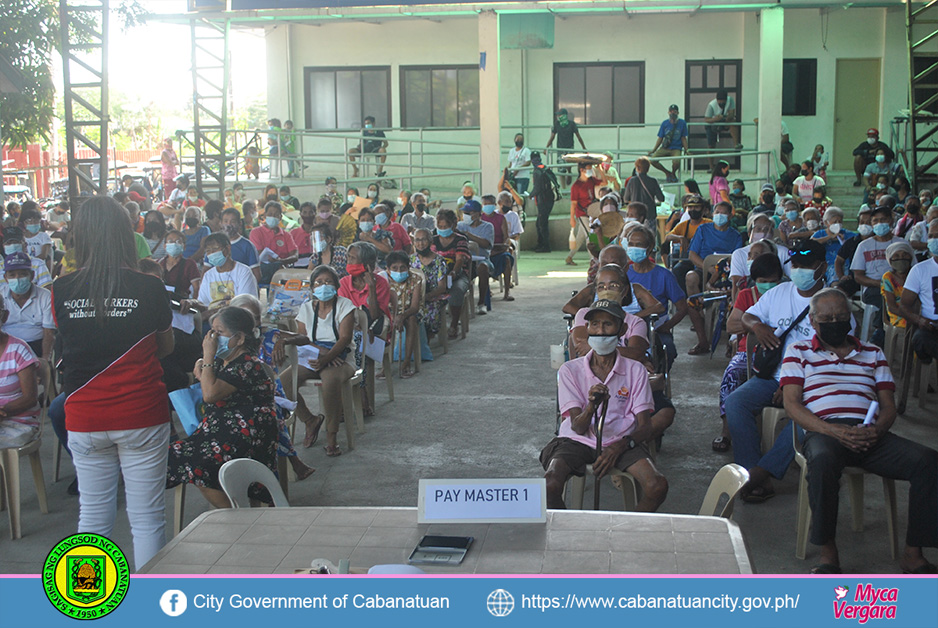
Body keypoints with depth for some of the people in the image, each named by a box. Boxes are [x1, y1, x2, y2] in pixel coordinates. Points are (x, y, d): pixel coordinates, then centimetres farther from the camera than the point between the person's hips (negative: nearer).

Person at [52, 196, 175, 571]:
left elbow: (66, 340, 9)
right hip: (141, 416, -2)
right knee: (146, 515, 7)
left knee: (93, 514, 13)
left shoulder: (62, 291, -5)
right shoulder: (149, 289, -9)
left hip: (84, 419, 2)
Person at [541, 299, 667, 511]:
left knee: (658, 487, -27)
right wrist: (592, 405, -28)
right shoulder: (570, 370, 4)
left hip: (621, 443, 1)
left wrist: (619, 447, -19)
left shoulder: (635, 371, 6)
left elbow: (645, 427, 2)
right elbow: (578, 427, -5)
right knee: (549, 486, -31)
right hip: (577, 440, -1)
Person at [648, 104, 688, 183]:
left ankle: (673, 173, 5)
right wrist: (653, 150, 3)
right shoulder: (665, 123, 4)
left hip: (676, 148, -2)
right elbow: (660, 138, 9)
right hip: (664, 148, 2)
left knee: (676, 162, -35)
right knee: (652, 160, -24)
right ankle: (668, 173, 2)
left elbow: (683, 138, 7)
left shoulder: (682, 123, 1)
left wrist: (686, 150, -3)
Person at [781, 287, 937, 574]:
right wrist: (833, 431, -14)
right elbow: (792, 404, 3)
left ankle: (913, 553, -16)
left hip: (870, 435, 3)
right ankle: (828, 553, -23)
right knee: (823, 462, -40)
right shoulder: (798, 352, 16)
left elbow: (888, 407, 17)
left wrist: (876, 431, -9)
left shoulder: (873, 354, 25)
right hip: (824, 432, -3)